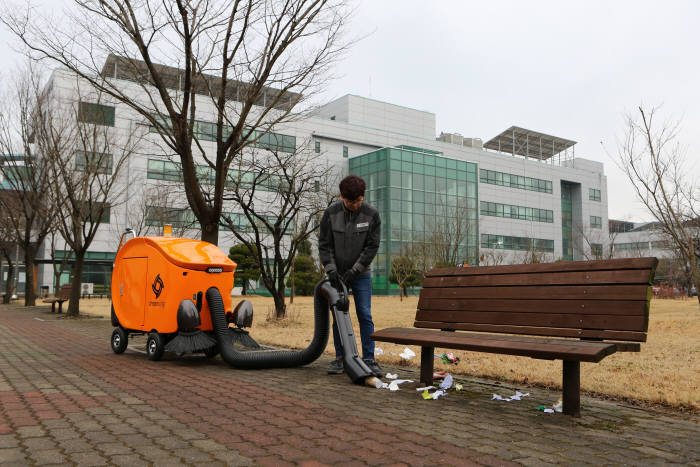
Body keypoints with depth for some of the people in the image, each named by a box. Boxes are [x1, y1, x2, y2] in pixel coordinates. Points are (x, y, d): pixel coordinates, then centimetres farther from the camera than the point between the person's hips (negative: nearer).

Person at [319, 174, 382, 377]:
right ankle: (340, 359, 13)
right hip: (337, 274, 1)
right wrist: (330, 269, -16)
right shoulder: (331, 213, -9)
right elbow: (324, 245, -5)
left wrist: (354, 270, -15)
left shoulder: (372, 215, -10)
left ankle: (369, 359, 3)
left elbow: (372, 246, -9)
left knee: (365, 316, -3)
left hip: (361, 274, -1)